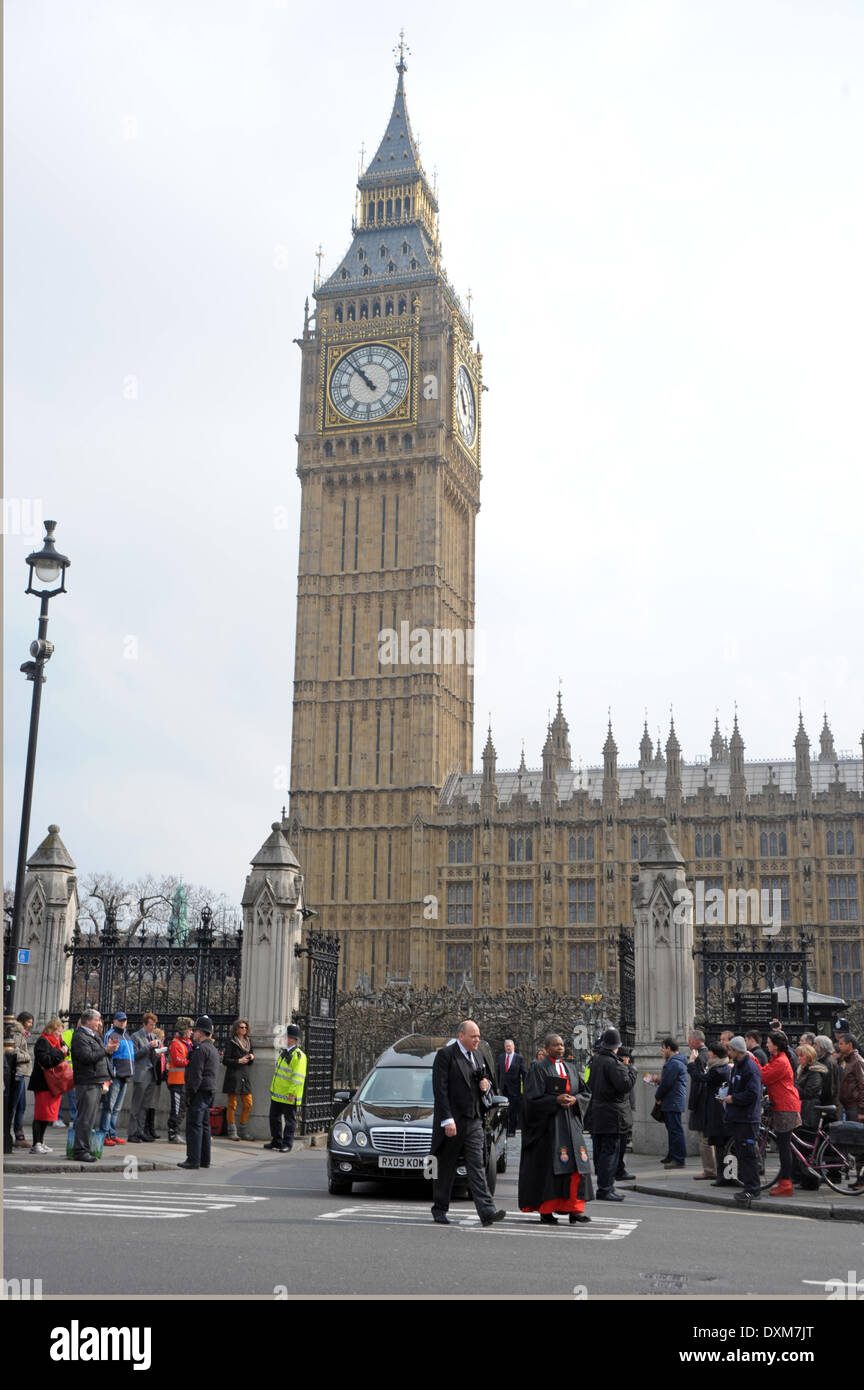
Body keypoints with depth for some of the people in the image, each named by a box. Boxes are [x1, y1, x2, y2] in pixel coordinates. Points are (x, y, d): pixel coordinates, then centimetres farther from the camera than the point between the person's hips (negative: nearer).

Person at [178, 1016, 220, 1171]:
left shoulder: (200, 1049, -13)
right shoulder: (213, 1049, 18)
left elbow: (195, 1074, -18)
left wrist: (190, 1093, -17)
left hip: (200, 1092, -10)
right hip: (210, 1091, 10)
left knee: (194, 1125, -7)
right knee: (204, 1125, 12)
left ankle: (193, 1160, -8)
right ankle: (205, 1160, 15)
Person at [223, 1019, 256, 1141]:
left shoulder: (248, 1041, 15)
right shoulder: (231, 1042, -5)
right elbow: (225, 1060, -7)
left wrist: (252, 1057, 1)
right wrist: (238, 1061, -18)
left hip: (245, 1076, 6)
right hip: (233, 1076, -6)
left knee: (248, 1104, 5)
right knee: (232, 1105, -2)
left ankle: (244, 1131, 15)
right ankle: (232, 1132, 6)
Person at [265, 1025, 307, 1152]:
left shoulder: (298, 1056, -17)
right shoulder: (284, 1053, 12)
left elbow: (298, 1077, -21)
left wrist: (292, 1092, -24)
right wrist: (273, 1088, 21)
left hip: (288, 1097, -9)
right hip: (277, 1094, 9)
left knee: (289, 1121, 1)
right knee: (274, 1118, 15)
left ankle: (287, 1144, 8)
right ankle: (276, 1141, 26)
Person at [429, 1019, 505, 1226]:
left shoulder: (478, 1057, 15)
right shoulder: (445, 1054, -8)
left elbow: (485, 1081, 28)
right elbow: (440, 1089, -13)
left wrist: (487, 1084, 2)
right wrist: (447, 1120, -19)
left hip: (473, 1121, 5)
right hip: (451, 1120, -5)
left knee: (477, 1167, -3)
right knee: (445, 1168, 6)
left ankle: (486, 1211, -10)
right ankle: (439, 1210, 19)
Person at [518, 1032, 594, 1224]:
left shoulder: (571, 1069, 16)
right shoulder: (539, 1069, -1)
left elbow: (585, 1092, 14)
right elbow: (533, 1097, -9)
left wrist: (575, 1099, -6)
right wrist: (556, 1100, -18)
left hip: (571, 1123, 5)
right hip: (548, 1123, -5)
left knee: (577, 1165, -4)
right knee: (548, 1166, -5)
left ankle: (574, 1209, -1)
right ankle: (546, 1211, 4)